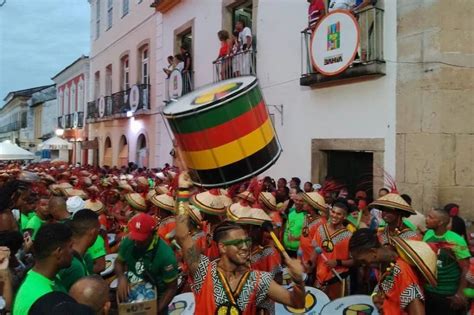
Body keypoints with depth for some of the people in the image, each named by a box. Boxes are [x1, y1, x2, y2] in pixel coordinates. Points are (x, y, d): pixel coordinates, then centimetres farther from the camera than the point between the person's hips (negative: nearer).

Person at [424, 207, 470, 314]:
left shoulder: (455, 240, -17)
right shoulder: (428, 234, 0)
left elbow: (466, 269, -14)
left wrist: (460, 294, -16)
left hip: (448, 294, -5)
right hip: (427, 290, 5)